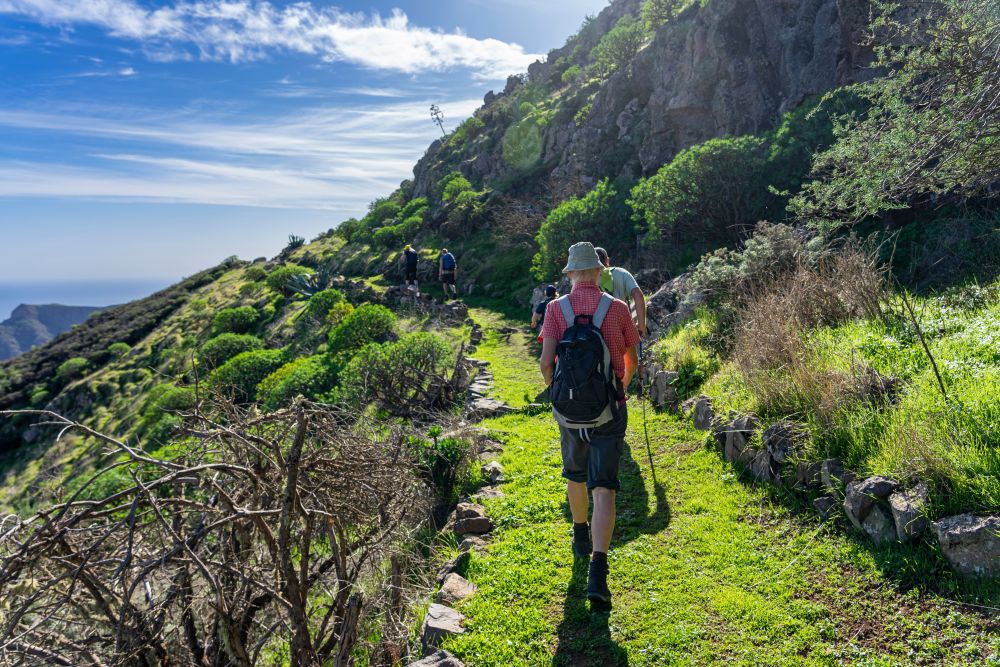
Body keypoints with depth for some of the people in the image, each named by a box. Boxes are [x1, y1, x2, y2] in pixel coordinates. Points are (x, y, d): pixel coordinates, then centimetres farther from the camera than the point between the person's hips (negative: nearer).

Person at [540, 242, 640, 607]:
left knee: (575, 474, 26)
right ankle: (597, 570, -12)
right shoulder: (618, 309, -3)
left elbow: (546, 361, -14)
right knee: (604, 488, -2)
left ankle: (581, 536, 46)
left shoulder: (556, 308, -4)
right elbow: (632, 360, 9)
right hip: (608, 407, -1)